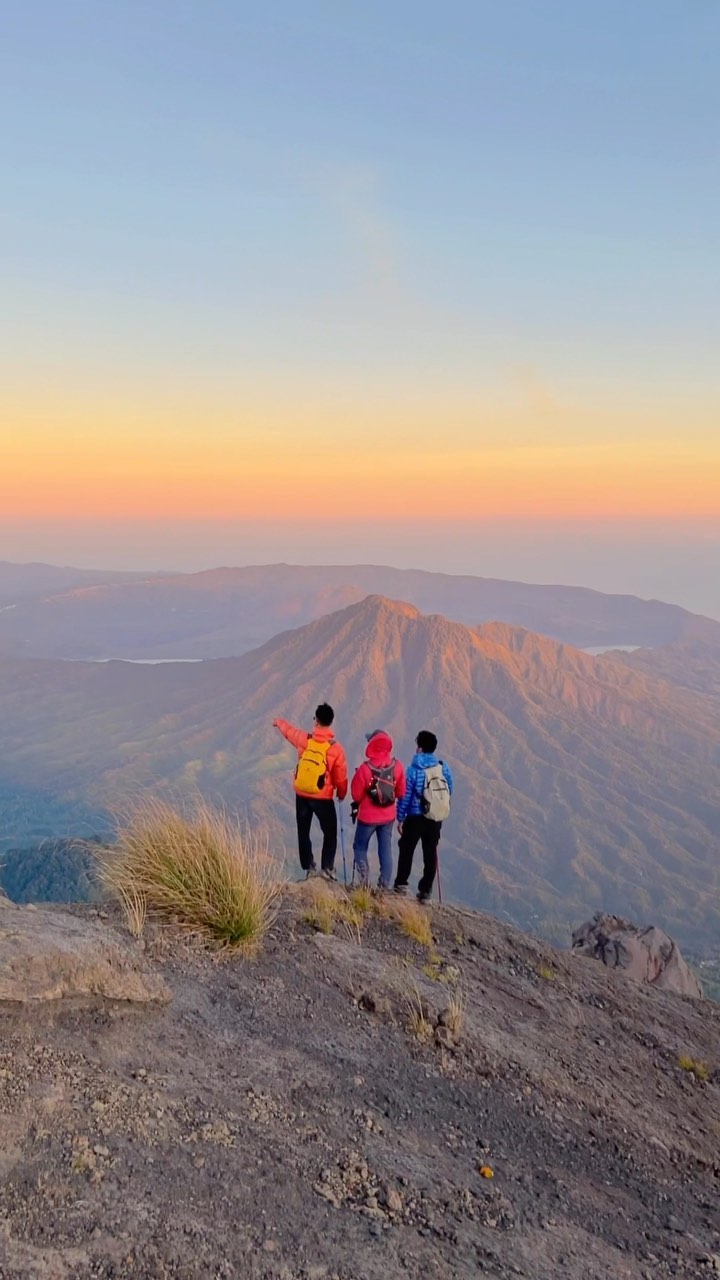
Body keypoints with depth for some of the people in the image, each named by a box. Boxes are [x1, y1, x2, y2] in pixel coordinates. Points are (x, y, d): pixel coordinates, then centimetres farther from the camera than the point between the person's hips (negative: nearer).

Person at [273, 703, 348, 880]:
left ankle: (309, 868, 17)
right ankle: (327, 868, 5)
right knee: (330, 833, 13)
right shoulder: (336, 748, -18)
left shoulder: (304, 739, -11)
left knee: (303, 832, 16)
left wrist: (278, 722, 35)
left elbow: (288, 731, 12)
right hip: (323, 798, -2)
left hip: (302, 795, 3)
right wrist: (341, 794, 12)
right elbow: (341, 777, -8)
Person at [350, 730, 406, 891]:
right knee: (386, 849, 13)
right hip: (388, 816, 3)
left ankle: (364, 878, 0)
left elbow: (356, 795, -14)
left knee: (360, 847, 15)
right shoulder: (397, 766, -11)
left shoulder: (365, 768, -23)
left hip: (368, 816, -3)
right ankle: (385, 885, 16)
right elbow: (401, 792, 0)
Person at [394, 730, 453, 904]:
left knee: (406, 849, 13)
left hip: (416, 817, -4)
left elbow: (405, 795, -11)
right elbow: (449, 790, 6)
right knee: (430, 853, 10)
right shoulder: (443, 767, -1)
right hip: (436, 818, 4)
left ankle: (401, 884, 14)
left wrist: (400, 818, -3)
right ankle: (426, 891, 12)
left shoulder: (414, 769, -13)